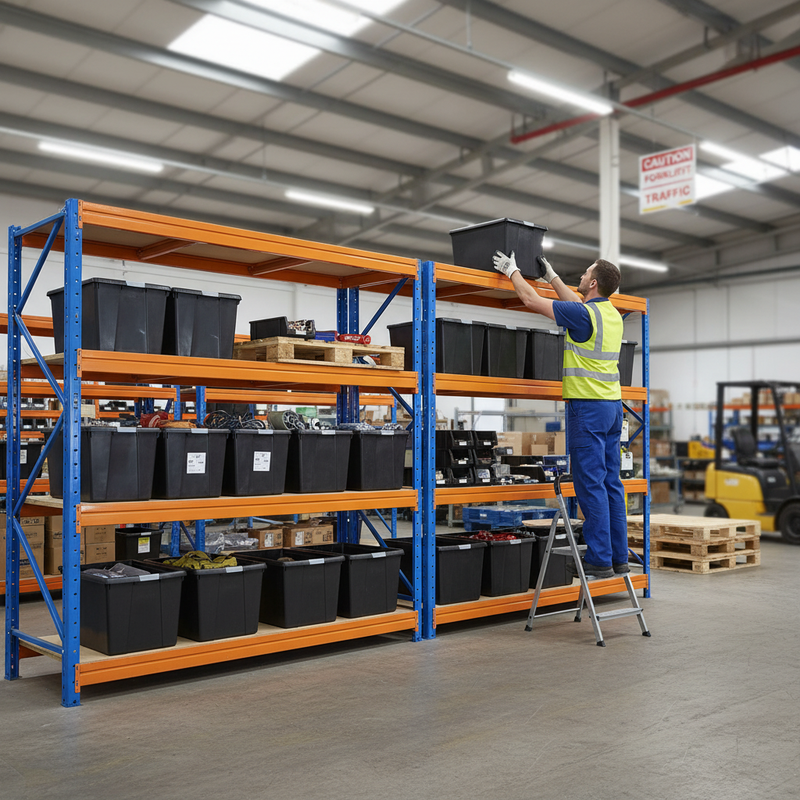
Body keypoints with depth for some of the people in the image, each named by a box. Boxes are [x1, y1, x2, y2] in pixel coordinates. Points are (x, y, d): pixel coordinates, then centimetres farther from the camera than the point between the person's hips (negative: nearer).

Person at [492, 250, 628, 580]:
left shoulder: (584, 314, -13)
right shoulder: (613, 314, 12)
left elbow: (532, 300, -5)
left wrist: (512, 271, 11)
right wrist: (551, 276, 41)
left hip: (587, 407, -9)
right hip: (613, 404, 9)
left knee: (591, 485, -6)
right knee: (611, 484, 10)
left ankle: (599, 559, -3)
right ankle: (618, 556, 15)